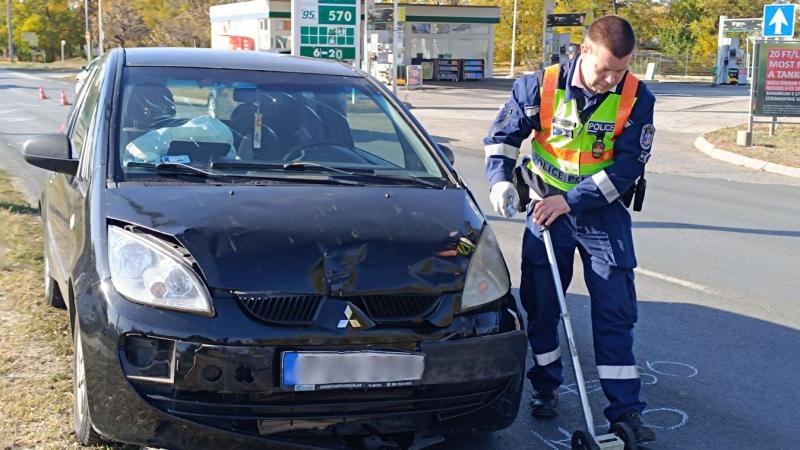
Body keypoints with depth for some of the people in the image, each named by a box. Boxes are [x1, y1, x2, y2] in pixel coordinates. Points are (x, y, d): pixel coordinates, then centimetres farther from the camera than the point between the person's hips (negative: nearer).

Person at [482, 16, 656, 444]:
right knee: (540, 303, 8)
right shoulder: (540, 87, -12)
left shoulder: (636, 98, -14)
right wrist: (501, 180, -18)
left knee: (615, 308, -3)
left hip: (602, 212, -1)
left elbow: (626, 167, -16)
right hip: (547, 208, 1)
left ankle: (625, 408, 3)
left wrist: (570, 201, -22)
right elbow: (502, 135, -1)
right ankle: (545, 386, 28)